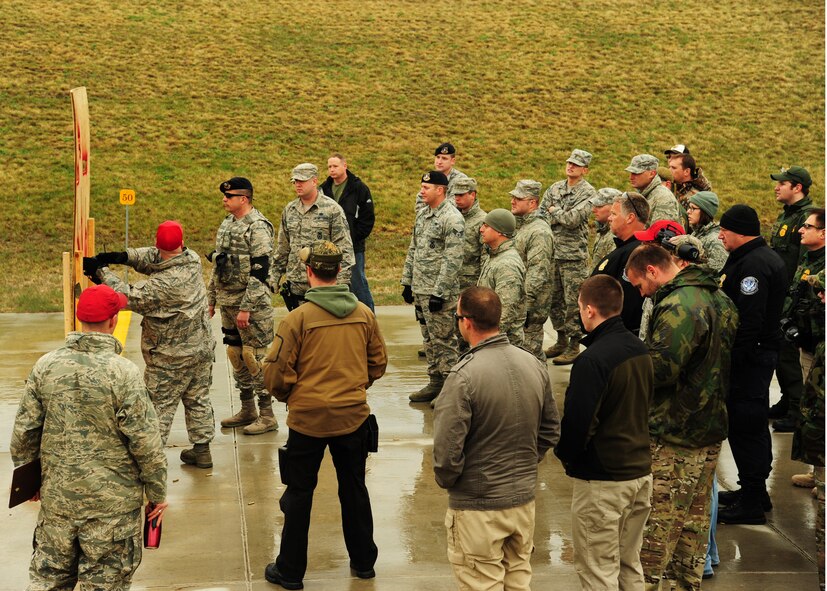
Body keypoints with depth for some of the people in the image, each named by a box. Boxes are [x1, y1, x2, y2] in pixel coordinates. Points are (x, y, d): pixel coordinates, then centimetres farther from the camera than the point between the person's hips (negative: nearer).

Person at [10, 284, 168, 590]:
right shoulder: (122, 372, -17)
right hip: (111, 502, -4)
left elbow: (24, 430, 2)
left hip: (57, 496, 4)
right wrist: (157, 493, -3)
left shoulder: (45, 366, -4)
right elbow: (145, 441, -15)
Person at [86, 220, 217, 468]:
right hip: (202, 348, 7)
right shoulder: (192, 260, -7)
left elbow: (129, 297, -24)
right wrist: (124, 256, -13)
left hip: (171, 357, -7)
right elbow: (153, 257, 1)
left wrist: (102, 273, -16)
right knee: (198, 399, 20)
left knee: (159, 405, 4)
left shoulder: (164, 284, -29)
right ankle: (202, 449, 28)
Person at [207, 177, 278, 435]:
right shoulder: (226, 224, 13)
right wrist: (211, 299, 17)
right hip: (228, 302, 9)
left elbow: (259, 272, -20)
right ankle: (247, 410, 25)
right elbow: (218, 266, 20)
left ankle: (267, 416, 3)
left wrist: (246, 308, -21)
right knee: (235, 355, 14)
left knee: (255, 356, -6)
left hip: (252, 304, -9)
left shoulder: (258, 227, -16)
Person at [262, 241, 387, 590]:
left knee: (299, 495, 9)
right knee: (354, 489, 19)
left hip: (308, 417, -3)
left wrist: (288, 396, 6)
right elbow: (378, 363, 7)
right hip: (354, 416, 3)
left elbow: (276, 373, -13)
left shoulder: (298, 318, -15)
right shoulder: (364, 314, -3)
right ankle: (363, 561, 30)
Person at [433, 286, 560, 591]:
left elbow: (447, 448, -20)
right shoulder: (534, 365, -1)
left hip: (478, 506, -6)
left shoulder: (463, 376, -22)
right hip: (524, 498, 6)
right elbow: (550, 431, 9)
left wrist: (446, 480, -1)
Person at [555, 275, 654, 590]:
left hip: (602, 481, -8)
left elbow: (578, 422, -21)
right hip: (641, 471, 8)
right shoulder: (640, 350, 5)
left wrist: (565, 455, -2)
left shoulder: (592, 360, -22)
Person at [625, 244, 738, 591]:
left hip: (673, 435, -10)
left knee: (657, 523, 0)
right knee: (694, 519, 18)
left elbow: (660, 368, -27)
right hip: (711, 431, 10)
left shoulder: (678, 306, -21)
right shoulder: (719, 298, 11)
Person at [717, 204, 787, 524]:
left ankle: (752, 501, 0)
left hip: (750, 358, -11)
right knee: (753, 423, 19)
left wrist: (731, 360, -24)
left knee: (744, 427, -6)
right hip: (762, 353, 11)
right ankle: (755, 492, 30)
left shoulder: (753, 264, -19)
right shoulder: (767, 258, 15)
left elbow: (749, 321, -26)